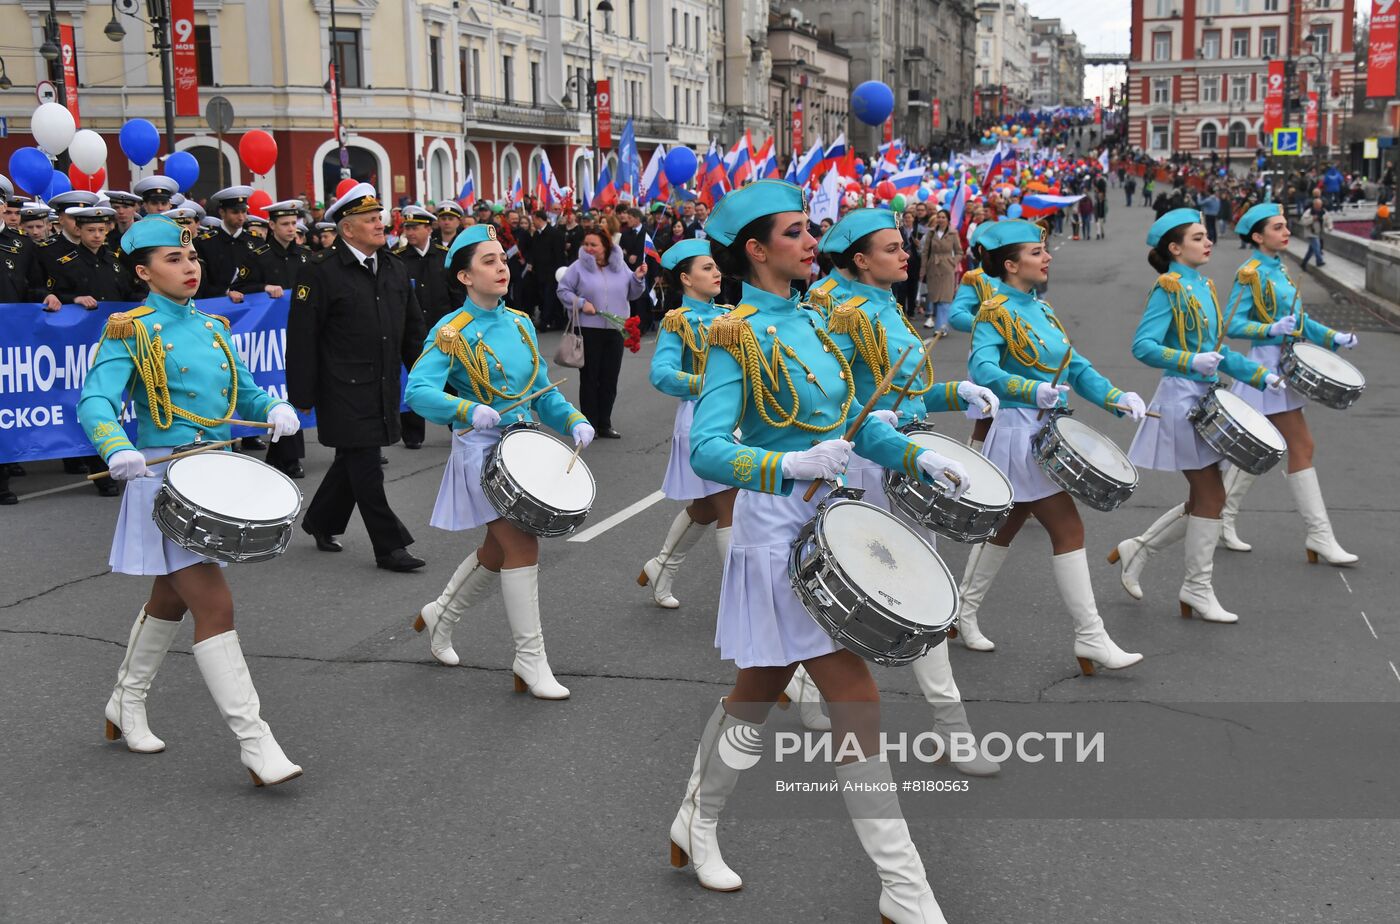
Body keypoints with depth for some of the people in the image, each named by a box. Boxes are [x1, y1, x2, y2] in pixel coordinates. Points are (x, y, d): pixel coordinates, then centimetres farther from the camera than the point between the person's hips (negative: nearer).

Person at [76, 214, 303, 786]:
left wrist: (276, 410, -6)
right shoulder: (131, 332, -7)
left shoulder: (212, 328, 12)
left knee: (171, 598, 21)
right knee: (215, 607, -13)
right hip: (165, 480, -7)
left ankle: (127, 704, 42)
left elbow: (245, 392, 16)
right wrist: (120, 450, -37)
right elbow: (96, 403, -18)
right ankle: (255, 744, -11)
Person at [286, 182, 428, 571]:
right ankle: (389, 545, 3)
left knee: (353, 461, 16)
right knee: (365, 466, -3)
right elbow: (301, 337, -11)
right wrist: (303, 395, -12)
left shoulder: (394, 269, 11)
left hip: (384, 389, 7)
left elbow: (413, 330, 17)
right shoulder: (321, 271, -10)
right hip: (345, 390, -7)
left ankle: (321, 521, 36)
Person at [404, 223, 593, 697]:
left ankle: (439, 615, 40)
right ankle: (530, 661, -1)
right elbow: (419, 392, -25)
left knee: (499, 548, 17)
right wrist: (469, 411, -40)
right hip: (482, 449, -7)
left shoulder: (520, 323, 7)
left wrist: (574, 421, -4)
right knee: (522, 546, -11)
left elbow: (543, 389, 12)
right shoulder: (452, 333, -12)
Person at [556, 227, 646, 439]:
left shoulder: (620, 266, 6)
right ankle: (589, 426, 10)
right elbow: (563, 290, 0)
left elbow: (632, 294, 12)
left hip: (615, 329, 3)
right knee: (589, 378, 2)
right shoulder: (578, 267, -4)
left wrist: (638, 278, -5)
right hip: (588, 329, -3)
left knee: (610, 379, 7)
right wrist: (580, 303, -13)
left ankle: (604, 425, 18)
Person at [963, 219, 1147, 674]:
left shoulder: (1040, 310, 13)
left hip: (1047, 430, 9)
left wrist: (1118, 397, -5)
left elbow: (1076, 367, 10)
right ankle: (1090, 638, -1)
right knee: (1068, 530, -7)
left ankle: (964, 612, 31)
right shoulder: (996, 312, -12)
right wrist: (1033, 390, -41)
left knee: (1006, 525, 17)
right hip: (1020, 429, -9)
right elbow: (982, 368, -27)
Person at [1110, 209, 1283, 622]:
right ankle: (1197, 588, 10)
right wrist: (1191, 362, -31)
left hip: (1206, 399, 9)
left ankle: (1136, 550, 26)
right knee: (1210, 495, -3)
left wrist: (1262, 376, 10)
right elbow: (1143, 345, -21)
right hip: (1182, 399, -9)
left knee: (1204, 498, 13)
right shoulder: (1169, 288, -12)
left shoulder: (1204, 287, 13)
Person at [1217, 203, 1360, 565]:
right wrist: (1273, 329, -29)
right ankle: (1320, 537, 0)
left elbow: (1297, 318, 14)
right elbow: (1233, 324, -17)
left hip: (1286, 365, 9)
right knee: (1301, 448, -6)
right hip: (1269, 364, -9)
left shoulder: (1278, 269, 13)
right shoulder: (1250, 274, -13)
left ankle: (1223, 520, 22)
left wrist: (1333, 338, 3)